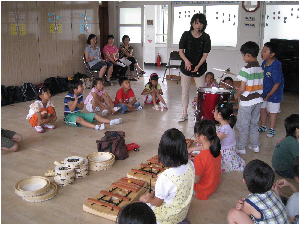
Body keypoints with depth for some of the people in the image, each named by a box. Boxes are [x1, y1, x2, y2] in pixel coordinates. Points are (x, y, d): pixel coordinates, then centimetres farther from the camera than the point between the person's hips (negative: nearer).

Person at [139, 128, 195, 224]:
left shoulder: (164, 178, -37)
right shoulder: (190, 166, -17)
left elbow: (157, 203, -20)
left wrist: (148, 199, 3)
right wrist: (154, 193, 4)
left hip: (168, 217, -6)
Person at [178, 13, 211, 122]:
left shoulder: (205, 37, -2)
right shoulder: (186, 35, -2)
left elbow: (205, 54, -6)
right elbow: (181, 51, -3)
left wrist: (198, 66, -21)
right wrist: (186, 61, -21)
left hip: (200, 68, 0)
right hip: (186, 67, 0)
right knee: (185, 91, 5)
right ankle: (185, 114, 16)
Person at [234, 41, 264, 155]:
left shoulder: (245, 69, -19)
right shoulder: (260, 68, 4)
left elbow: (242, 88, -20)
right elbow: (261, 86, 12)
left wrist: (237, 94, -1)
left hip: (246, 102, -7)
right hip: (258, 100, 7)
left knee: (243, 125, 5)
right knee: (254, 124, 19)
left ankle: (241, 147, 15)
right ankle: (255, 146, 28)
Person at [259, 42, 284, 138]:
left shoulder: (276, 66, -25)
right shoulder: (264, 63, -2)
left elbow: (277, 83, -23)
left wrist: (270, 94, -27)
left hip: (274, 93, -7)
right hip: (263, 92, 7)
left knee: (273, 111, 7)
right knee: (262, 108, 15)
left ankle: (272, 129, 25)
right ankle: (263, 126, 35)